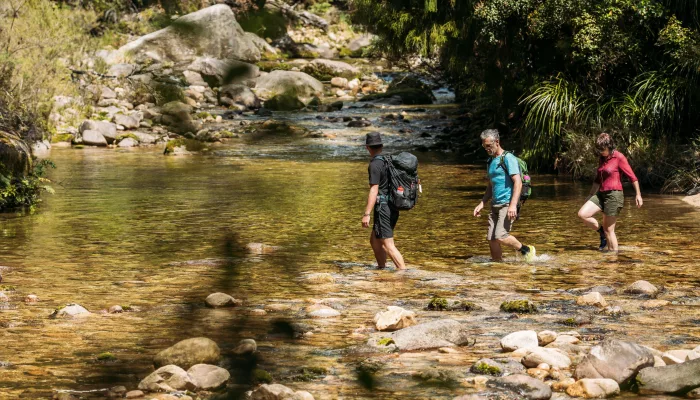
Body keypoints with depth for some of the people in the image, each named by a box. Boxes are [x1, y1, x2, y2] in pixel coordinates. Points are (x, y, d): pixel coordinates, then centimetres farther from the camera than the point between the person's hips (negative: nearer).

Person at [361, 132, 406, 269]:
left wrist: (367, 214, -21)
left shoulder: (375, 164, -14)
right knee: (374, 240, 20)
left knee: (388, 245, -10)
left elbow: (374, 191, -20)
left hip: (383, 208, -9)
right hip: (393, 208, 9)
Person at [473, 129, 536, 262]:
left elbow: (518, 182, -16)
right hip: (495, 205, 8)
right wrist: (482, 204, 16)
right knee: (491, 239, 0)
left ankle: (527, 250, 0)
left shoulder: (508, 158, -7)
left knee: (500, 236, -19)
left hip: (508, 204, -8)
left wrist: (513, 205, -25)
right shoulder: (491, 162, 19)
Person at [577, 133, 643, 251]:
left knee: (608, 229, -4)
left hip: (614, 195, -7)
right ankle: (602, 233, 9)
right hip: (601, 194, 7)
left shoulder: (619, 157, -9)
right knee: (582, 214, -10)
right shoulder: (601, 159, 12)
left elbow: (632, 177, -9)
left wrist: (638, 195, -13)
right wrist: (590, 196, 22)